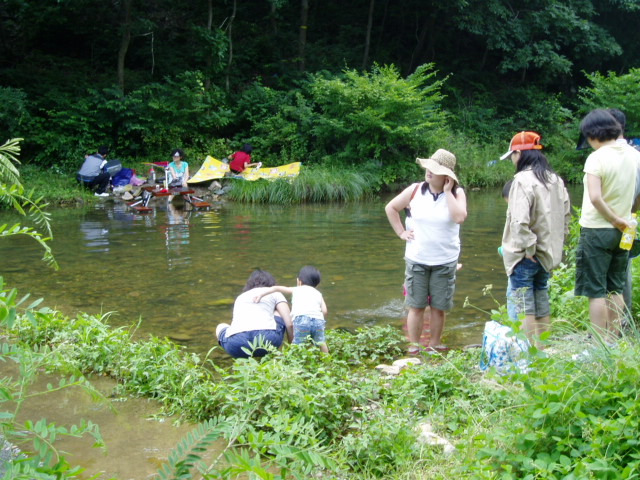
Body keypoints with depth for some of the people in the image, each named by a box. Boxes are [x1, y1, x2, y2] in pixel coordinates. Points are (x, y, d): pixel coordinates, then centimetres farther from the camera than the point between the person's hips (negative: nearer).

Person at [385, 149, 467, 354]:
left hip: (445, 261, 0)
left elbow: (459, 217, -23)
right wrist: (401, 232, 3)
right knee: (416, 306, 5)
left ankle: (435, 345, 22)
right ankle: (414, 348, 14)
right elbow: (390, 208, 10)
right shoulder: (415, 190, -2)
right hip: (417, 259, 1)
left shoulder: (457, 193, -4)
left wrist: (447, 191, -18)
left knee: (439, 307, 8)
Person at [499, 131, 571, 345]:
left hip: (525, 256, -8)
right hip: (548, 253, 8)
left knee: (523, 307, -1)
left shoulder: (523, 180, -17)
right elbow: (566, 215, 16)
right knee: (541, 305, 18)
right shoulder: (555, 180, 9)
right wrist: (556, 243, 17)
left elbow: (520, 221, -26)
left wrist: (528, 248, -16)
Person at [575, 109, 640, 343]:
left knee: (596, 291, 0)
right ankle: (612, 342, 22)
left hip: (597, 230, -6)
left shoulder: (596, 158, -17)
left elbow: (595, 198, -26)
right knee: (616, 289, 15)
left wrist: (615, 220, -15)